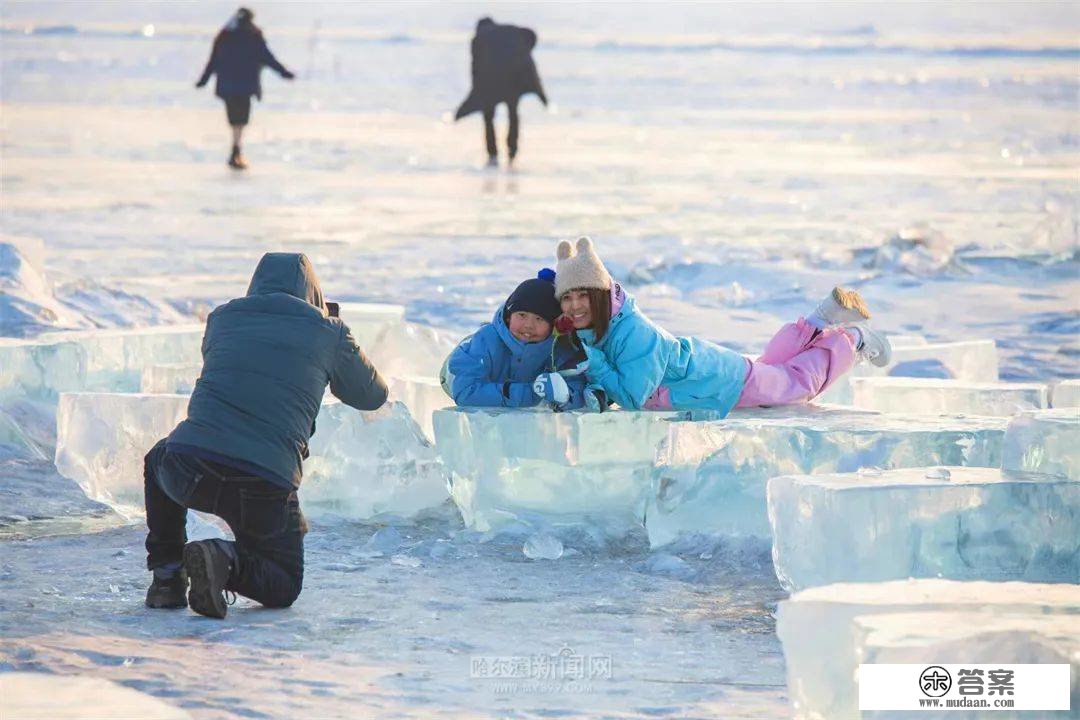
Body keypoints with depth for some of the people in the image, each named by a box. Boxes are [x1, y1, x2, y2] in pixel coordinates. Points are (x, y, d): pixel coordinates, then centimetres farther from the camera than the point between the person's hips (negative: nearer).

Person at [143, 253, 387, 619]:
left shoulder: (223, 317, 15)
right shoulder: (329, 332, 10)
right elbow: (373, 395, 26)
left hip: (190, 469, 2)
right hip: (267, 485, -2)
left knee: (158, 461, 38)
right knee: (283, 586, 21)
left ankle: (167, 573, 22)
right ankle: (227, 561, -11)